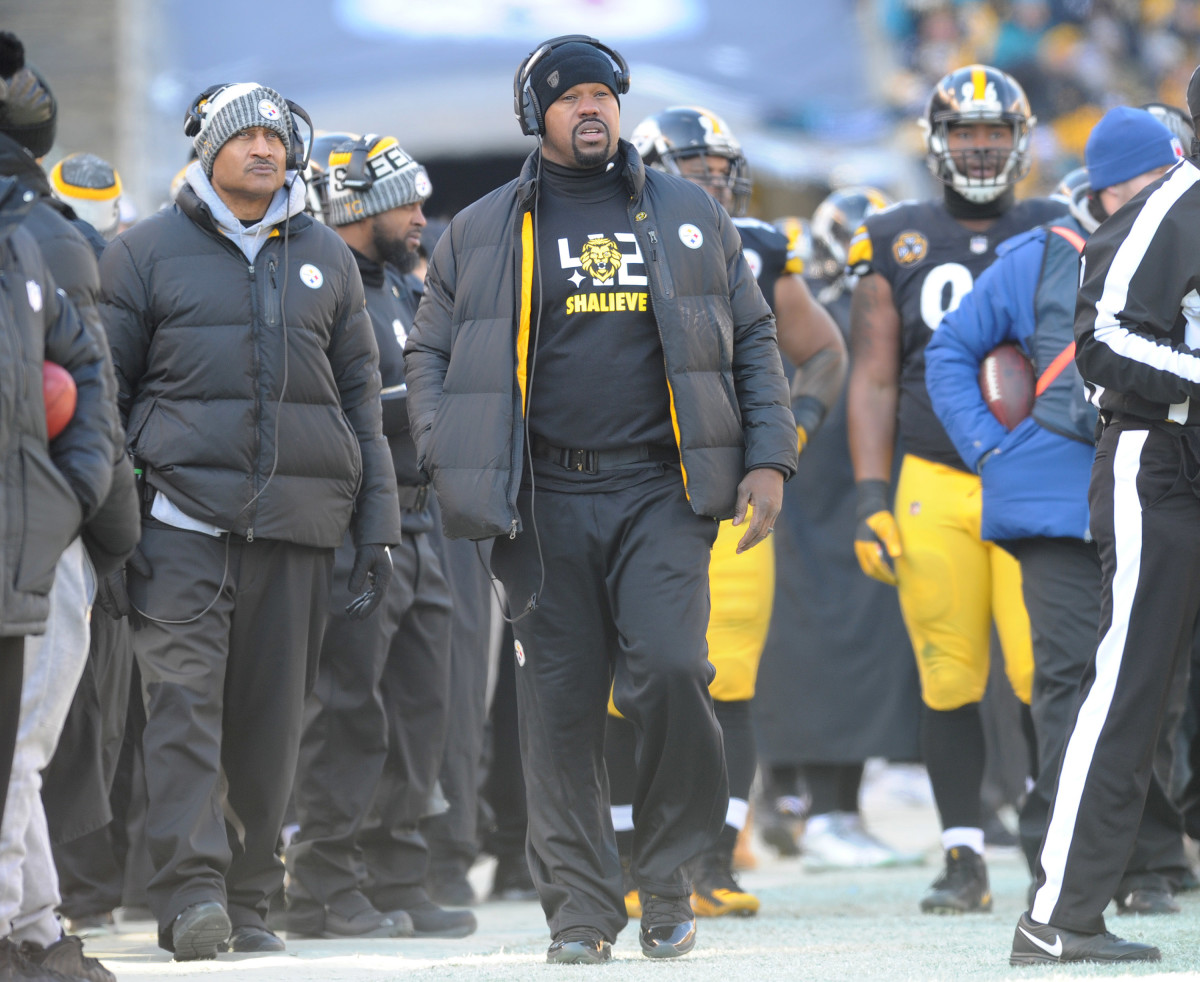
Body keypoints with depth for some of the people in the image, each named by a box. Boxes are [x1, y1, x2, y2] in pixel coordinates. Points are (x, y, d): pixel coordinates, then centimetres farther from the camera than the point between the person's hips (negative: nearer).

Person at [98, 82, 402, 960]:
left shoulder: (326, 259, 16)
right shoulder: (148, 252, 7)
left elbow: (361, 398, 19)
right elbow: (105, 386, 8)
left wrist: (377, 528, 12)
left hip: (296, 524, 3)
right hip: (185, 513, -3)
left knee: (271, 717, 4)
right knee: (185, 697, -16)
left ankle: (249, 901, 12)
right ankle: (191, 891, -22)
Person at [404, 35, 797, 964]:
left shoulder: (690, 216, 12)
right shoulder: (483, 233, 10)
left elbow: (754, 339, 15)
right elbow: (431, 353, 12)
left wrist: (768, 459, 5)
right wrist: (450, 464, -3)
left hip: (660, 489, -1)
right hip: (545, 501, 1)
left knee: (668, 669, -16)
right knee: (560, 705, 0)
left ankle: (668, 876, 1)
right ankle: (580, 907, 7)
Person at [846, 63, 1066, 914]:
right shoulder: (897, 245, 9)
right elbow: (874, 382, 9)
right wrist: (872, 503, 1)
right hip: (934, 486, 1)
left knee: (1046, 674, -10)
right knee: (950, 683, 1)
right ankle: (965, 860, 8)